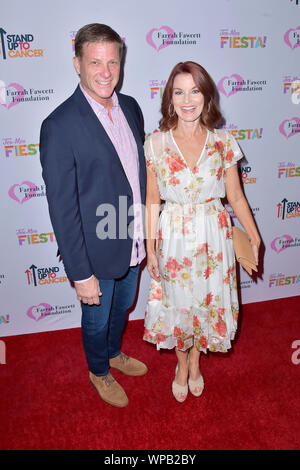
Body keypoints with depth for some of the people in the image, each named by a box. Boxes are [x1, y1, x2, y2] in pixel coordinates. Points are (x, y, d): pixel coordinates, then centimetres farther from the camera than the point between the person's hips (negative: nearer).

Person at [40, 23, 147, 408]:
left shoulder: (130, 107, -1)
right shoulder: (60, 126, -22)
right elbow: (62, 208, -21)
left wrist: (146, 230, 11)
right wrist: (81, 274, -18)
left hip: (132, 243, 6)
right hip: (97, 252, -6)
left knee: (122, 307, 28)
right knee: (96, 319, 19)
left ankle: (114, 353, 58)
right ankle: (99, 371, 49)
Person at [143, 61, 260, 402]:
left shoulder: (223, 143, -5)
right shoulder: (156, 144, -6)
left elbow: (236, 197, 0)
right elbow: (152, 201, -2)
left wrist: (254, 237, -9)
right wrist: (150, 249, -1)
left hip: (213, 238, 1)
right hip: (173, 239, 0)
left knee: (207, 301, 15)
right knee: (177, 304, 14)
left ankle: (196, 361, 45)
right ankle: (182, 364, 43)